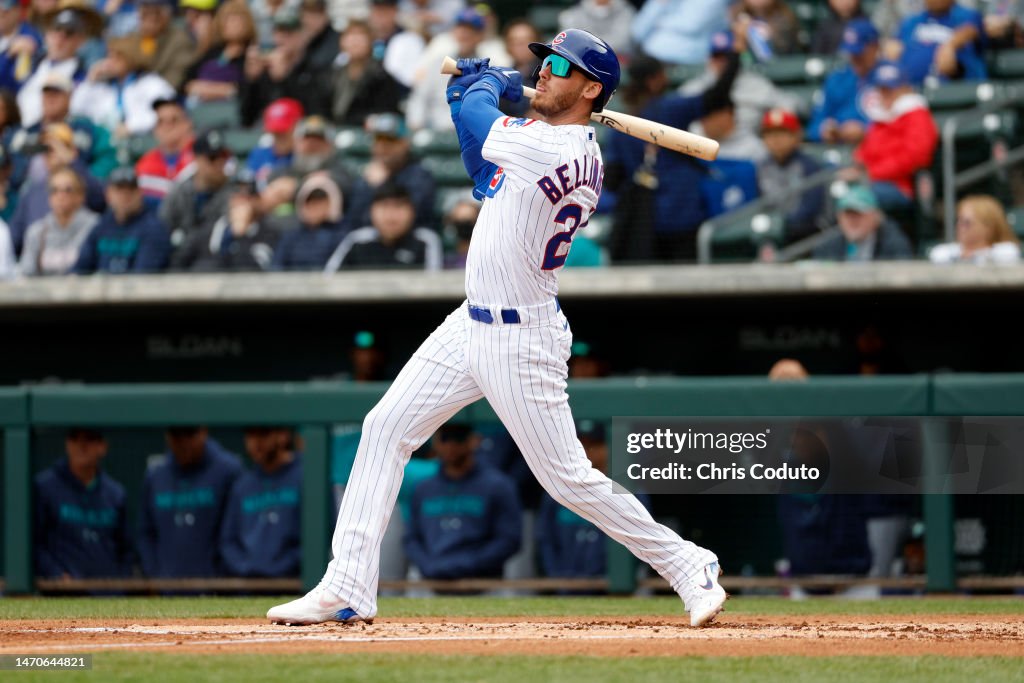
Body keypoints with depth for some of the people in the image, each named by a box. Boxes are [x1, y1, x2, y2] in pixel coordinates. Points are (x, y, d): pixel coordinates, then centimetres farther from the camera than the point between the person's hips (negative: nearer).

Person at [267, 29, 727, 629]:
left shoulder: (564, 152, -23)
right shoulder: (546, 137, 6)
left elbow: (472, 118, -13)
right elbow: (483, 172, 22)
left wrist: (486, 86, 9)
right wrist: (481, 93, 9)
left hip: (522, 342, -10)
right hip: (472, 325, 10)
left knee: (569, 479, -5)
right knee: (386, 428, 4)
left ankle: (690, 567, 12)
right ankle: (348, 590, 5)